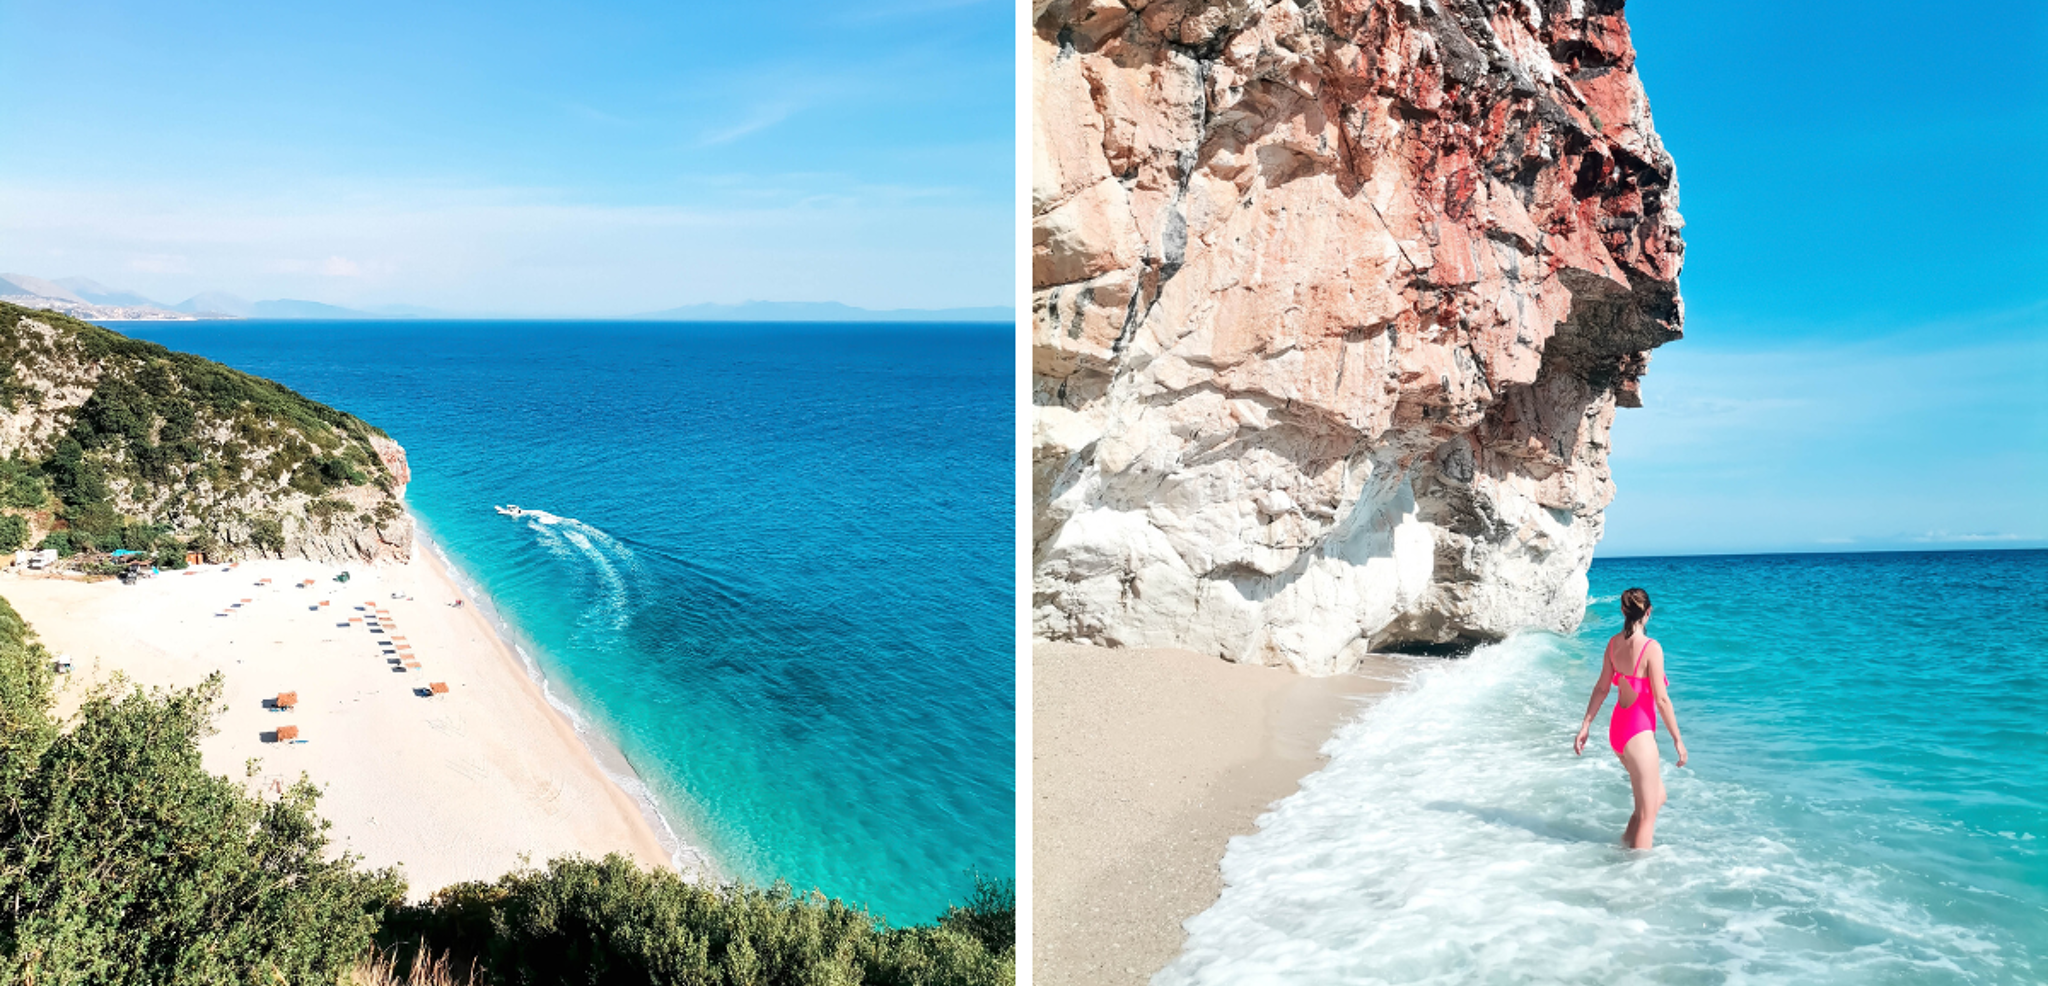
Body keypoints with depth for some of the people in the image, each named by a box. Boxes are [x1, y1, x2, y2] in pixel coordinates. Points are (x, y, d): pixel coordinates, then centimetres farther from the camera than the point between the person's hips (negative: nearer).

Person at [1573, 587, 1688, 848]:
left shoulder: (1614, 643, 2)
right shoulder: (1651, 648, -18)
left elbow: (1601, 688, 9)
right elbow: (1661, 699, -16)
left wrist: (1586, 726, 15)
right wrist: (1678, 740, -8)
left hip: (1617, 728, 8)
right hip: (1639, 731, -8)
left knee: (1658, 797, 23)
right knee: (1647, 814, 4)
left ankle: (1626, 843, 28)